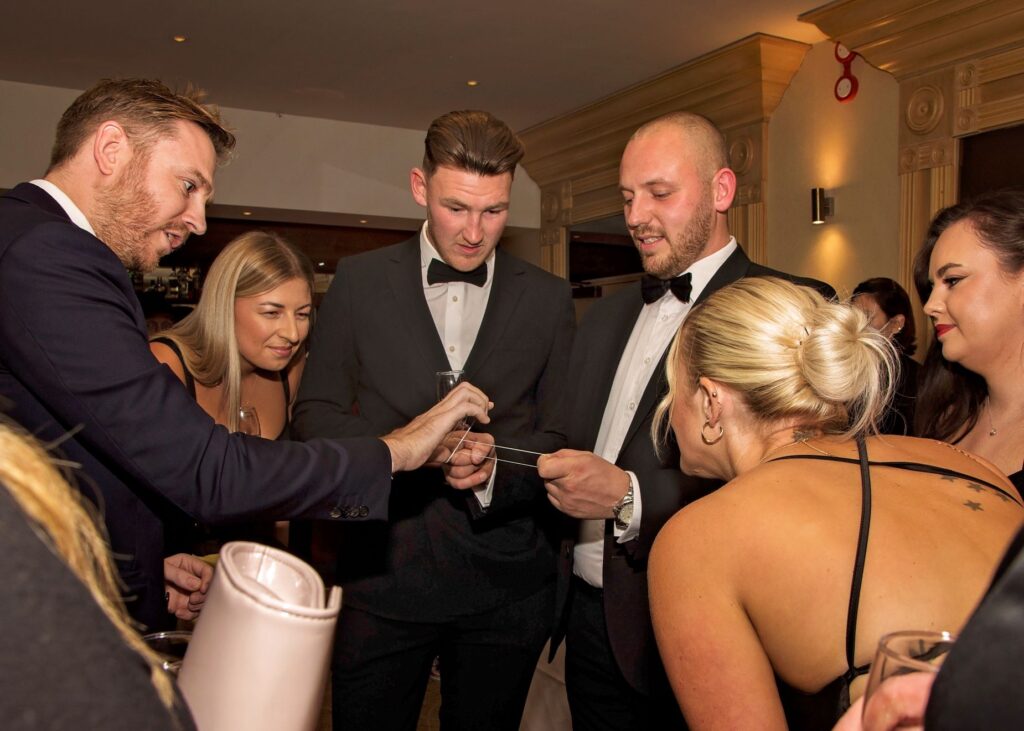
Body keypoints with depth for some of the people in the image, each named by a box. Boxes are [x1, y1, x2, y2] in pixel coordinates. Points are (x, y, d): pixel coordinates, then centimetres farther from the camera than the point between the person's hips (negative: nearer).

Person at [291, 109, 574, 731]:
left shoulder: (549, 297, 3)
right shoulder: (360, 282, 1)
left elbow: (560, 438, 3)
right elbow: (315, 415, 0)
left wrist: (494, 466, -17)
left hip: (506, 582, 1)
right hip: (384, 577, 0)